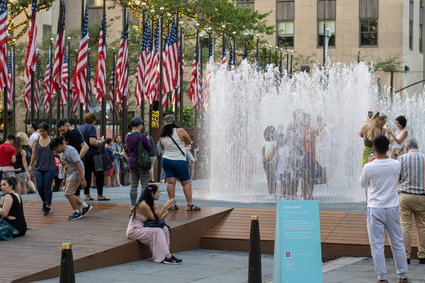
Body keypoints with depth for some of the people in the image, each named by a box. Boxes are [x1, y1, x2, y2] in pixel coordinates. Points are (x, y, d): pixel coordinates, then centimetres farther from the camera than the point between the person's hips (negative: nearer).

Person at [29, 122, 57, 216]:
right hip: (39, 168, 3)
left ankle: (48, 207, 5)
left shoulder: (52, 140, -1)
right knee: (39, 186, -3)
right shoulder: (37, 141, 6)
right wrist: (30, 165, 13)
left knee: (47, 187, -4)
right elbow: (34, 154, 13)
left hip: (50, 167, -3)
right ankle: (44, 202, 23)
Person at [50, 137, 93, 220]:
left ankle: (77, 212, -1)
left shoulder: (71, 150, -17)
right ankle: (85, 206, 15)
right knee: (68, 194, 5)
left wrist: (82, 179, -26)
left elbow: (78, 164, -22)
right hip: (70, 174, 10)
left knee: (69, 193, -11)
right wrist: (67, 180, 23)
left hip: (76, 173, -10)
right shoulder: (62, 153, 12)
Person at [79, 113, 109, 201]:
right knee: (100, 175, 2)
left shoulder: (81, 127, 10)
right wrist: (100, 142, -6)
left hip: (84, 155, 7)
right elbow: (92, 142, -24)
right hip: (92, 154, -7)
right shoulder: (91, 128, -13)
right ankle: (100, 195, 1)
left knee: (87, 175, 10)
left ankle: (87, 195, 9)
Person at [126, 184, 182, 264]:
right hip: (133, 231, -9)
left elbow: (161, 217, 2)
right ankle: (167, 256, -23)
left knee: (165, 229, -7)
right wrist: (165, 206, -16)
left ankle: (165, 255, -13)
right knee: (158, 231, -24)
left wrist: (169, 207, -4)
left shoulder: (152, 204, 7)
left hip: (142, 228, 9)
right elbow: (155, 218, -18)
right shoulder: (143, 205, -22)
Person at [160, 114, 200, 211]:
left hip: (166, 160, 4)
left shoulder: (162, 136, 0)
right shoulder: (180, 131, -12)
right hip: (179, 161, -4)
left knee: (170, 182, 5)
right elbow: (189, 142, 1)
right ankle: (190, 205, 1)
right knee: (187, 182, 4)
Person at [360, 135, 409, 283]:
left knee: (377, 245, 3)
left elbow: (363, 184, 5)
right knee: (397, 243, 12)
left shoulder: (369, 167, -13)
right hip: (392, 208, 3)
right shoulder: (396, 165, -4)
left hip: (375, 210, -3)